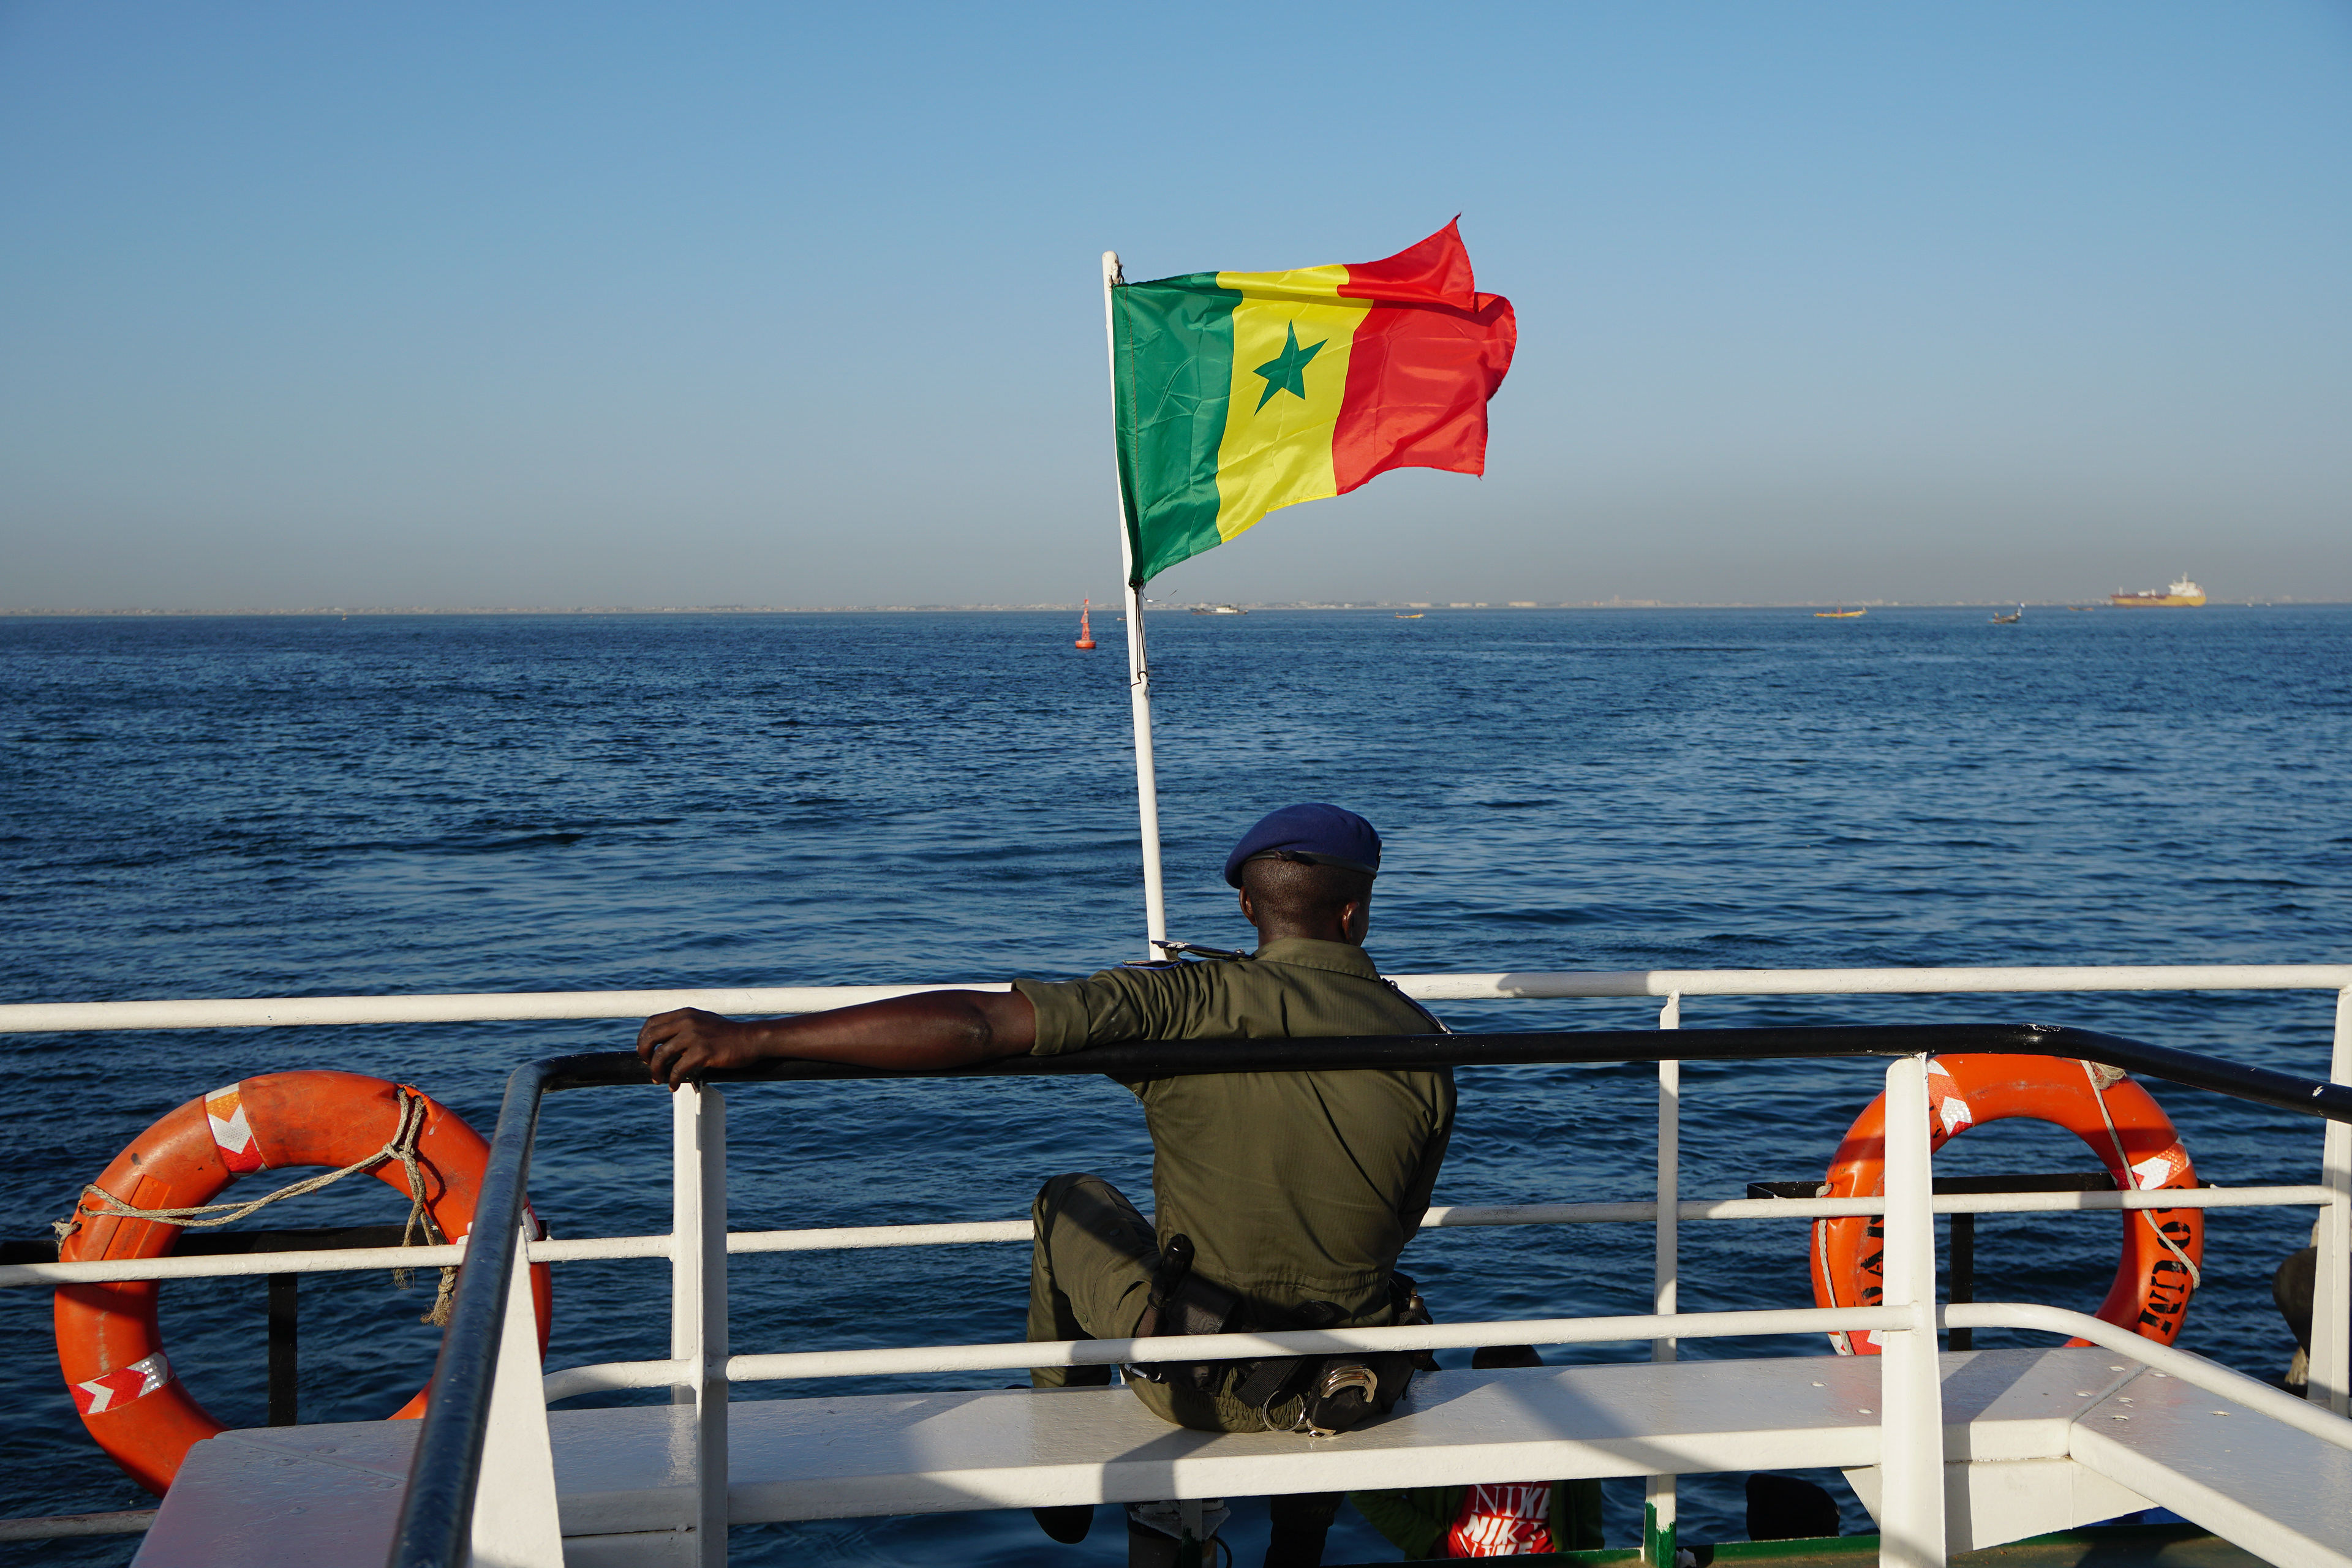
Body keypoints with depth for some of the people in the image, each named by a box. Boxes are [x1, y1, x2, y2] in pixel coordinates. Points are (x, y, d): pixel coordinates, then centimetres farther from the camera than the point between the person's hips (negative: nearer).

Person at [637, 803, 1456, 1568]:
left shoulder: (1187, 999, -16)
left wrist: (751, 1036, -23)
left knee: (1070, 1201, 25)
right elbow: (1397, 1225, 6)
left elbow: (972, 1024, -25)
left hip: (1192, 1377, -2)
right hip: (1350, 1394, 3)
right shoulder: (1423, 1042, -7)